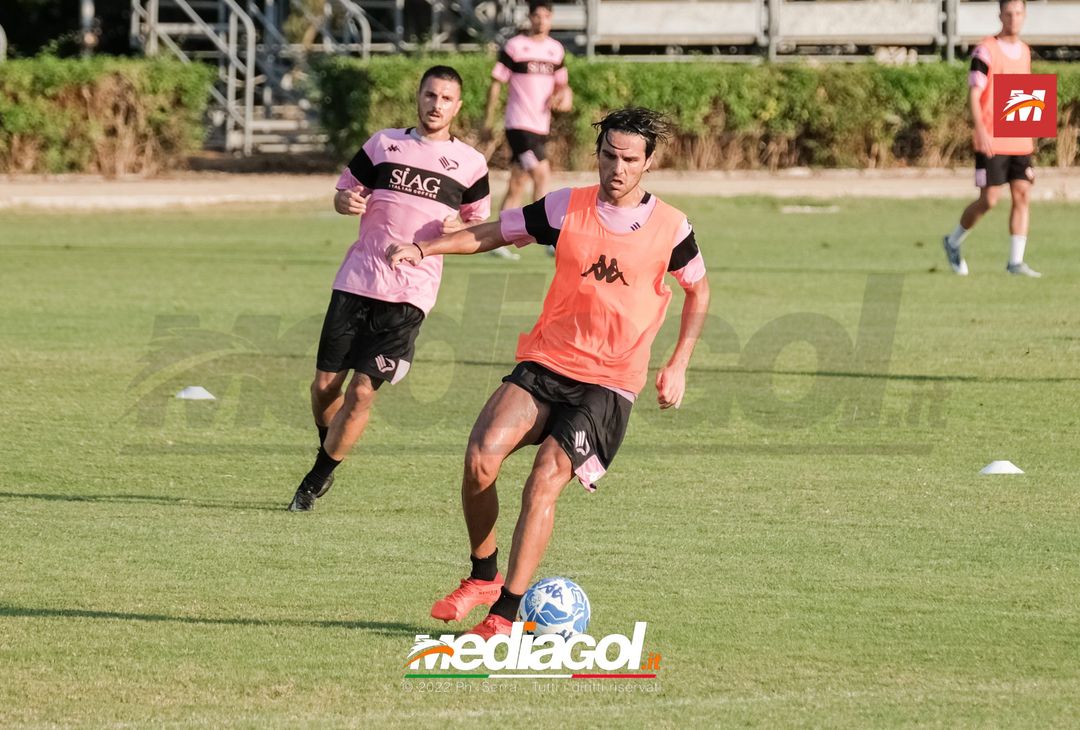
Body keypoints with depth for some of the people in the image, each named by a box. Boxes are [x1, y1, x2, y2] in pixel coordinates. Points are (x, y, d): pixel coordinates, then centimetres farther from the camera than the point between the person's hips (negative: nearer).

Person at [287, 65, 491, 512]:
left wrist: (457, 229, -9)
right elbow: (343, 192, 17)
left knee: (362, 391, -10)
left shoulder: (470, 164, 6)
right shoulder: (383, 144, 10)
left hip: (409, 295, -2)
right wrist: (347, 202, -7)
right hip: (356, 282, 2)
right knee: (325, 384, 1)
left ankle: (318, 479, 4)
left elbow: (482, 228, 14)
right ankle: (328, 450, 30)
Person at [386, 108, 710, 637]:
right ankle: (482, 577, 4)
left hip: (610, 381, -2)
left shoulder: (670, 229, -3)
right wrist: (425, 248, -5)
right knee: (481, 457, -19)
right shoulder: (566, 208, 0)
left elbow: (698, 289, 14)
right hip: (546, 362, 2)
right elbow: (494, 233, 8)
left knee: (544, 482, -19)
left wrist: (678, 365, 7)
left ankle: (505, 615, -12)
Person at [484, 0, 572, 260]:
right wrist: (488, 118, -4)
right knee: (541, 175, -17)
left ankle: (498, 241, 15)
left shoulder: (556, 50, 11)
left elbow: (560, 82, 24)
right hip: (519, 124, -7)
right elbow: (497, 82, -3)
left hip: (541, 126, 7)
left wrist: (562, 95, 1)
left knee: (518, 184, 9)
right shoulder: (514, 47, -7)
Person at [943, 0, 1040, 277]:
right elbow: (974, 95, -12)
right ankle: (954, 242, 18)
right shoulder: (985, 51, -7)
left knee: (1022, 195, -3)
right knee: (989, 200, -6)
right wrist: (981, 130, -25)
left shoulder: (1024, 52, 13)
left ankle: (1016, 262, 0)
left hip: (1020, 142, 6)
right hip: (992, 141, -6)